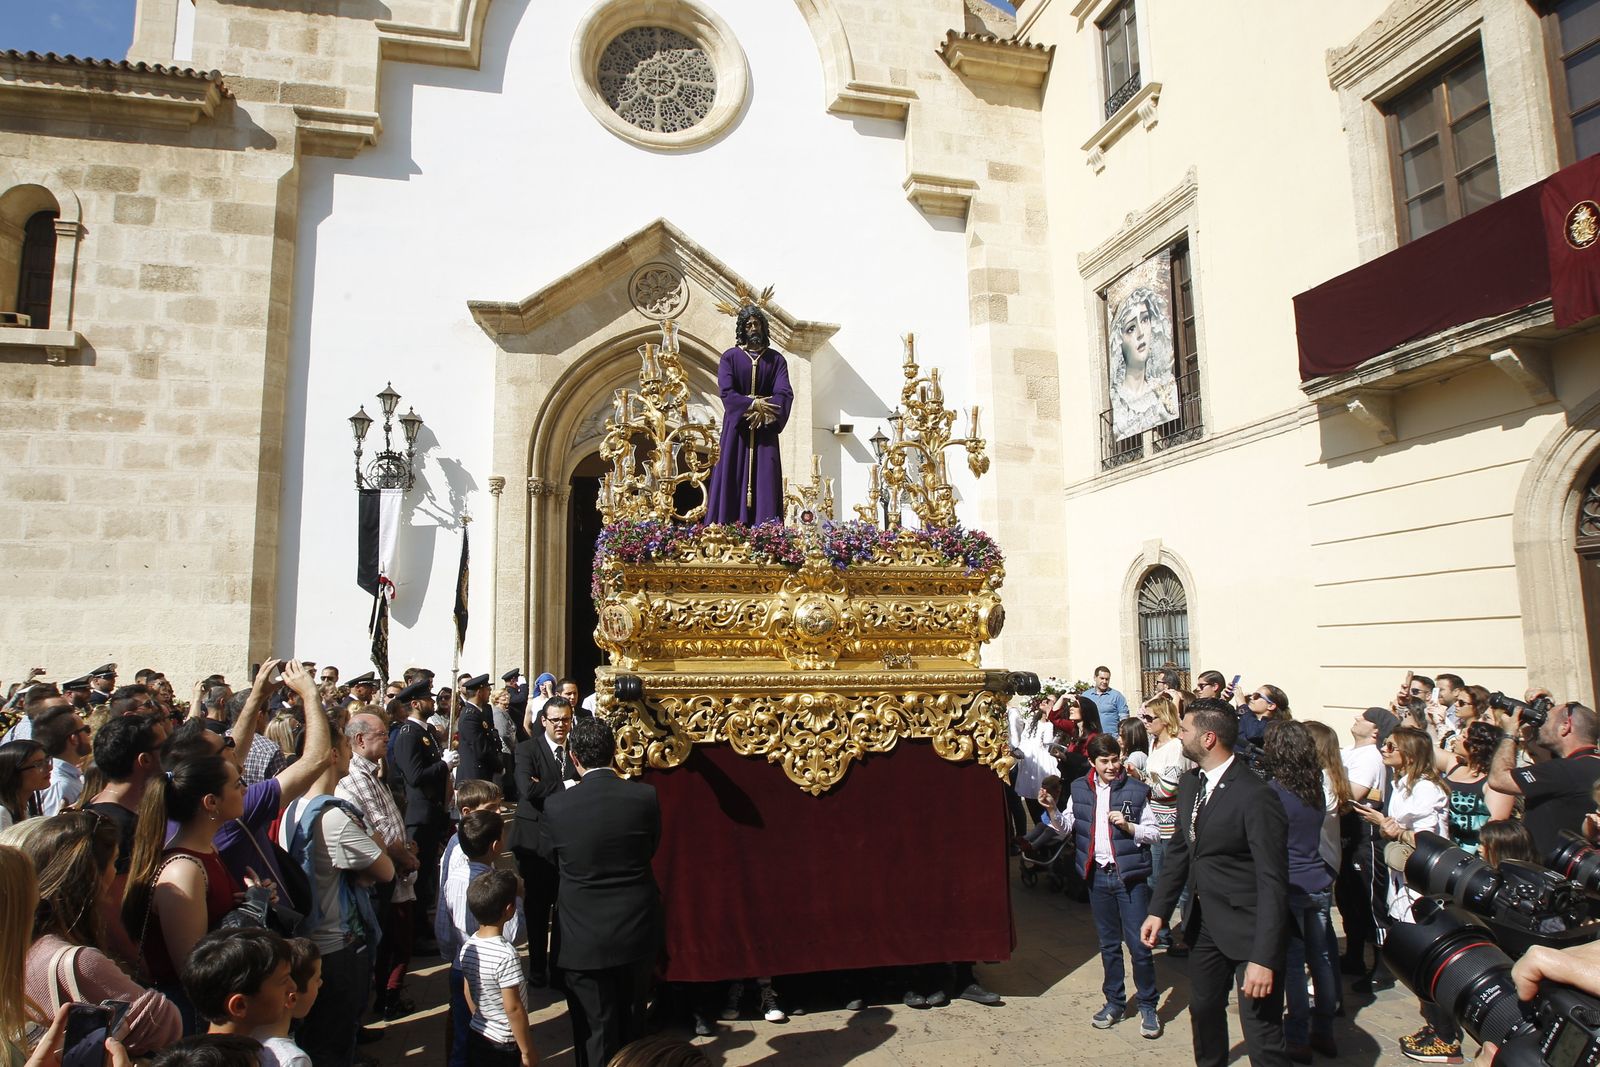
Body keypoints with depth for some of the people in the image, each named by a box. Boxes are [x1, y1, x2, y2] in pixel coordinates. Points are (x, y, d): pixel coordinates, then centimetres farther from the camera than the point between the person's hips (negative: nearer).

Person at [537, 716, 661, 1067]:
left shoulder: (557, 805, -17)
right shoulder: (646, 796, -15)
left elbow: (548, 856, 1)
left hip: (585, 937, -2)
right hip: (637, 932, 2)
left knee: (596, 1030, 13)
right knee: (632, 1026, 23)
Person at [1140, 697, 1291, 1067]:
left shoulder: (1255, 796, -22)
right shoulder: (1189, 784, 3)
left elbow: (1273, 882, -22)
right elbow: (1179, 849, 12)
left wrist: (1264, 958, -24)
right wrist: (1158, 910, 8)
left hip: (1248, 929, -8)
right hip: (1205, 922, 8)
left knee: (1262, 1035, 0)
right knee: (1204, 1009, 23)